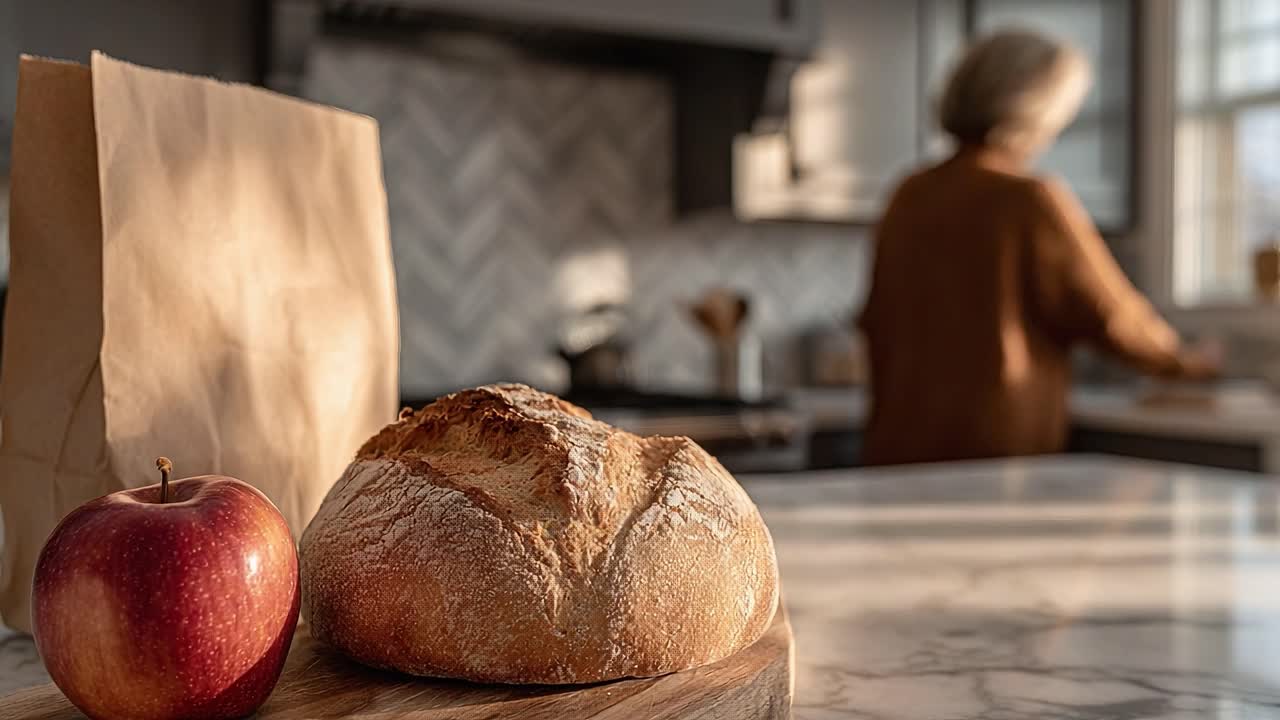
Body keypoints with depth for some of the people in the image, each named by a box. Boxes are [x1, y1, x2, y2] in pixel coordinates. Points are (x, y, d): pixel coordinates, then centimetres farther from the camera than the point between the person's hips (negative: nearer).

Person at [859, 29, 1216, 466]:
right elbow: (1112, 315, -4)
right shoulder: (1035, 202, -11)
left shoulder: (909, 198, 5)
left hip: (900, 444, 6)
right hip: (999, 444, -5)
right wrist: (1180, 360, 14)